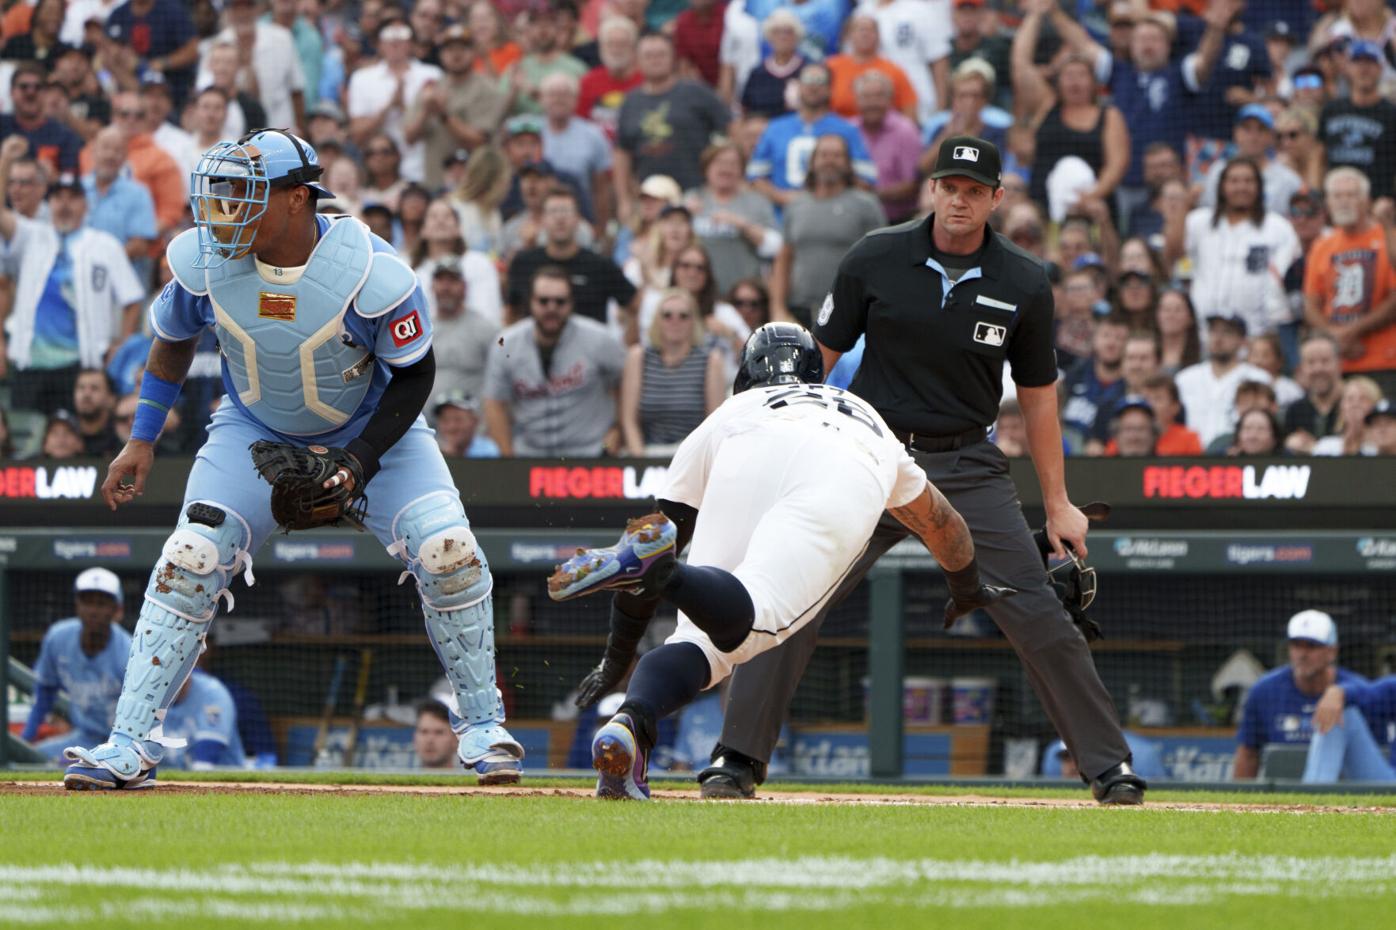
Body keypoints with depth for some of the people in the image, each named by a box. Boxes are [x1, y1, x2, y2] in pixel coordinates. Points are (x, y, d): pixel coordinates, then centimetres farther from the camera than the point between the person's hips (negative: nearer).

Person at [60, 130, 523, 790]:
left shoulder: (369, 272, -30)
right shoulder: (204, 262, -20)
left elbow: (414, 373, -15)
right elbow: (173, 340, 3)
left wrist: (361, 458, -24)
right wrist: (140, 442, 2)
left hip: (371, 430, -2)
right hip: (256, 431, 2)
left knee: (446, 553, -19)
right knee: (190, 561, -16)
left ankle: (481, 727, 0)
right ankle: (130, 742, -11)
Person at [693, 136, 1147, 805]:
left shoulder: (1024, 286, -1)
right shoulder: (876, 260, -4)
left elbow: (1038, 396, 9)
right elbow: (817, 359, 3)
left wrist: (1057, 503, 9)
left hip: (968, 468, 0)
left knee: (1039, 618, -6)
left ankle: (1109, 766, 4)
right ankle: (736, 760, -4)